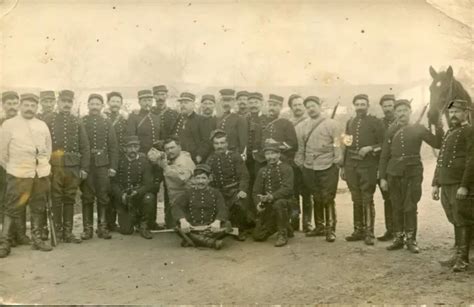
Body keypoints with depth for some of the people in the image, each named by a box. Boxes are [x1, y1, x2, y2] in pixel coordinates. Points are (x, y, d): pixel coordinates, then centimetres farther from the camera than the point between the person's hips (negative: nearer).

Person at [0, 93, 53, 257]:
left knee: (38, 208, 11)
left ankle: (37, 239, 21)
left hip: (41, 174, 4)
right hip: (19, 175, -4)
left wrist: (43, 165, 14)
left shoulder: (42, 125, 9)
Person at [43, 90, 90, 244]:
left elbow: (85, 147, 7)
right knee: (56, 200, 4)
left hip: (73, 167, 2)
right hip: (53, 166, -2)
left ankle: (68, 232, 14)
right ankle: (57, 232, 13)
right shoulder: (48, 120, 4)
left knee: (69, 200, 7)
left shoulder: (77, 122, 11)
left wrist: (84, 168, 0)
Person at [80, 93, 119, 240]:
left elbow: (113, 146, 6)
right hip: (86, 165, -1)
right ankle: (87, 228, 10)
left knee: (103, 197, 4)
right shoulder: (81, 122, 5)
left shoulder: (107, 123, 9)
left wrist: (113, 166, -1)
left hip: (103, 165, 1)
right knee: (87, 198, 3)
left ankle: (102, 227, 13)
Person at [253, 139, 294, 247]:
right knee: (258, 236, -4)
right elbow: (256, 191, 6)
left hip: (284, 201, -4)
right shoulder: (262, 171, 11)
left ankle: (283, 235, -20)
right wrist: (258, 203, -15)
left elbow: (287, 189, -18)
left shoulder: (286, 168, -4)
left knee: (278, 204, -40)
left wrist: (272, 197, -32)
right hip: (267, 206, 5)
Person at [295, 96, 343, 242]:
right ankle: (319, 226, 23)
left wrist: (338, 164, -7)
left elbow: (337, 146, -2)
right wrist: (299, 164, 7)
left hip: (327, 167, -4)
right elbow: (300, 147, 12)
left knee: (328, 199, -4)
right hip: (309, 168, 4)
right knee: (316, 198, 11)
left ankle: (330, 229, 6)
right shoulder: (302, 126, 11)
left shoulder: (331, 124, 0)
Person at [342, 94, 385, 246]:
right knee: (356, 199, 10)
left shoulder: (376, 122, 0)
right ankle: (358, 230, 18)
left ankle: (369, 232, 3)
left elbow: (383, 144, -3)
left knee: (367, 199, -3)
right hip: (351, 165, 5)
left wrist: (370, 148, -20)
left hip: (368, 165, -5)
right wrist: (343, 166, 15)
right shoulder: (350, 122, 17)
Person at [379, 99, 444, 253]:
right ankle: (398, 238, 16)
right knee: (397, 208, 7)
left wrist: (439, 127, -15)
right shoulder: (391, 131, 8)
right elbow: (384, 156, 8)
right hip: (394, 173, 2)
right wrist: (382, 177, 4)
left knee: (410, 207, -3)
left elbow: (438, 144, -2)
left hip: (413, 172, -2)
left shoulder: (418, 129, 3)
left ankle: (411, 240, 7)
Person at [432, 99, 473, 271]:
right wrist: (436, 184, 16)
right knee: (454, 222, 13)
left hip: (459, 185, -7)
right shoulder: (449, 132, 20)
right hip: (446, 185, 7)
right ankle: (457, 255, 20)